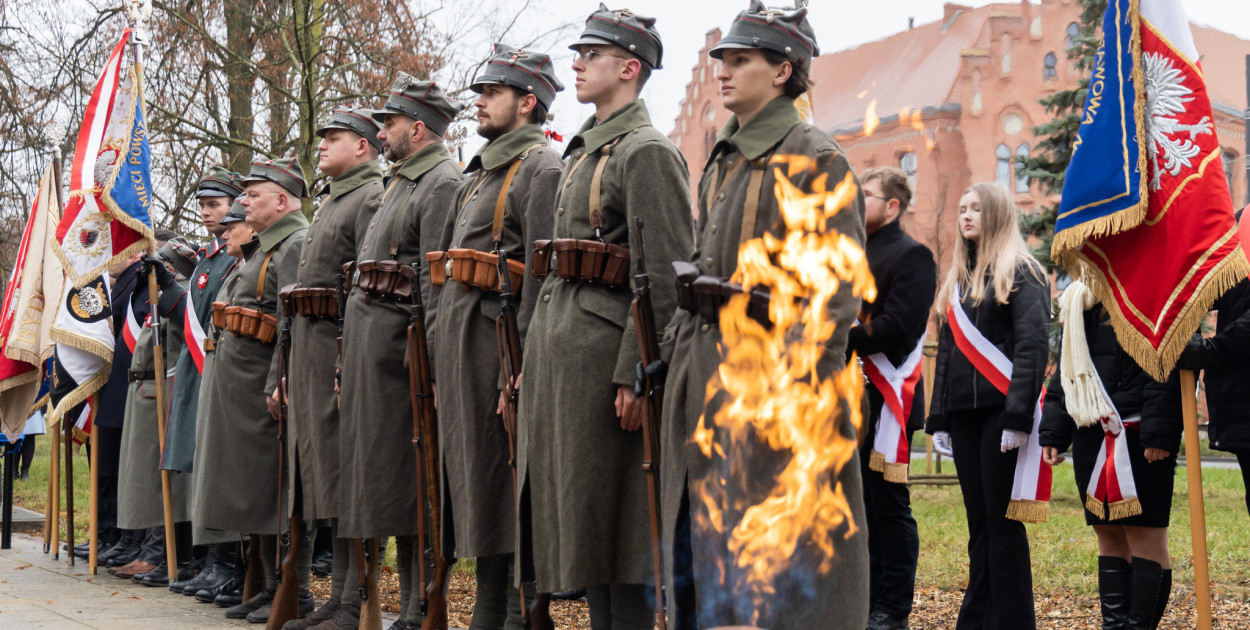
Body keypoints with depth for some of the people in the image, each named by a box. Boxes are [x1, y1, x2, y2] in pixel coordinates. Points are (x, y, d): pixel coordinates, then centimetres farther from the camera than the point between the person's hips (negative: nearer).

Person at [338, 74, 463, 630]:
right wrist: (349, 362, 22)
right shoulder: (399, 183, 21)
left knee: (410, 484, -7)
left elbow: (439, 280, -18)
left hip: (401, 344, -10)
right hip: (369, 344, 10)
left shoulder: (443, 183, -10)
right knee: (391, 483, 12)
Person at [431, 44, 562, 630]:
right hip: (460, 341, 9)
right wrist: (442, 355, 18)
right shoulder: (479, 174, 21)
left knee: (508, 480, -6)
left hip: (498, 337, -9)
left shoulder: (542, 168, -9)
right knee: (475, 478, 12)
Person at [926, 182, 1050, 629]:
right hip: (963, 414, 7)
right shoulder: (958, 280, 19)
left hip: (999, 410, -7)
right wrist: (938, 420, 13)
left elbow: (1032, 347, -13)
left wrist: (1018, 417, -20)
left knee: (1003, 520, -5)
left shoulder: (1020, 273, -3)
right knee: (979, 521, 9)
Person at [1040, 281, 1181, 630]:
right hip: (1091, 438, 8)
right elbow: (1065, 372, 19)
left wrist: (1158, 435, -21)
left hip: (1139, 440, -7)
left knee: (1145, 536, -3)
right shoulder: (1080, 300, 17)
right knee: (1108, 536, 10)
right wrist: (1053, 434, 11)